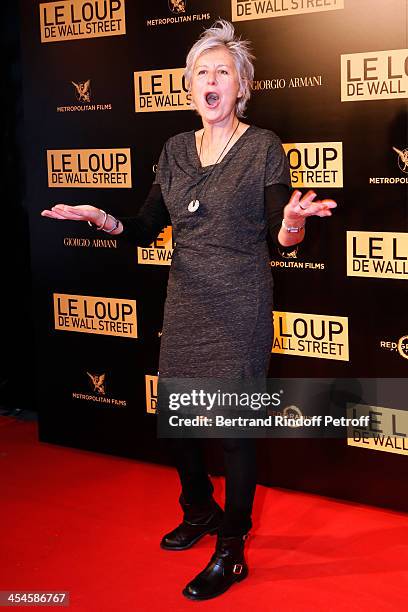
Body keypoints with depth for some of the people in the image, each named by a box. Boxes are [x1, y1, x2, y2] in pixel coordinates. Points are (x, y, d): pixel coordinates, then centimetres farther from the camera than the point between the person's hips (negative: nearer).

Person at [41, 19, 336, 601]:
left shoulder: (263, 146, -4)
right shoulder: (175, 150, 9)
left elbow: (282, 238, -7)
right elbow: (146, 228, 8)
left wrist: (293, 222, -30)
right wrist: (102, 219, -10)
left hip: (240, 308, -5)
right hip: (186, 304, 5)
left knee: (234, 426, -2)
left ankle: (231, 551, 13)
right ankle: (200, 511, 38)